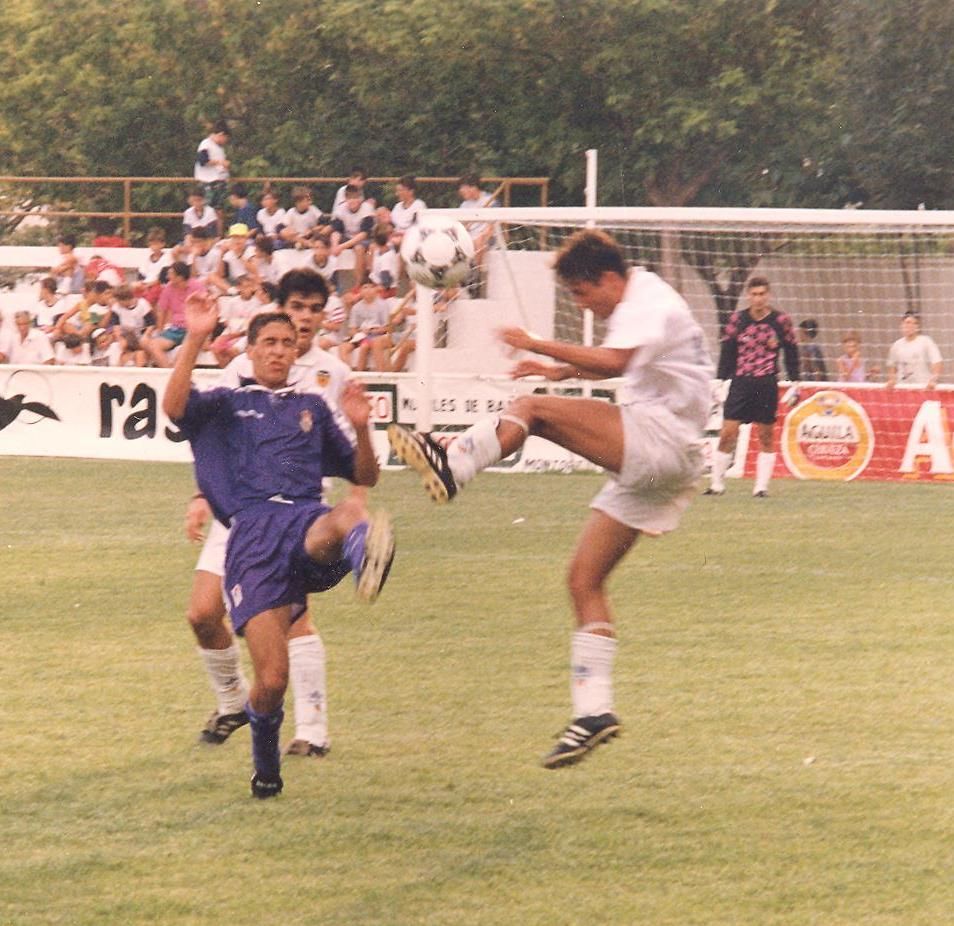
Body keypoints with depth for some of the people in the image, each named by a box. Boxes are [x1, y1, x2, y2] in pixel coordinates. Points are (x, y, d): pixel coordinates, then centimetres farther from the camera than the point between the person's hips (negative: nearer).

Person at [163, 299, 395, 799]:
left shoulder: (312, 408, 30)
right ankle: (265, 765, 16)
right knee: (272, 679, -12)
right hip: (253, 533, -1)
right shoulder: (225, 405, 22)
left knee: (350, 513, -41)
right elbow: (174, 405, -2)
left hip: (308, 521, 2)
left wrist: (360, 428, 8)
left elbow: (365, 476, 27)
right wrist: (194, 339, -9)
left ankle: (364, 554, -78)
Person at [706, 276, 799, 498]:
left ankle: (762, 486, 9)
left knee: (766, 437, 4)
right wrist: (719, 380, 2)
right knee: (727, 434, -6)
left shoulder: (781, 321, 0)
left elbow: (791, 353, 7)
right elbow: (727, 352, 7)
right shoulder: (737, 319, 3)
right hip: (740, 383, 0)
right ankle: (717, 484, 3)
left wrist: (794, 384, 4)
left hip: (767, 386, 0)